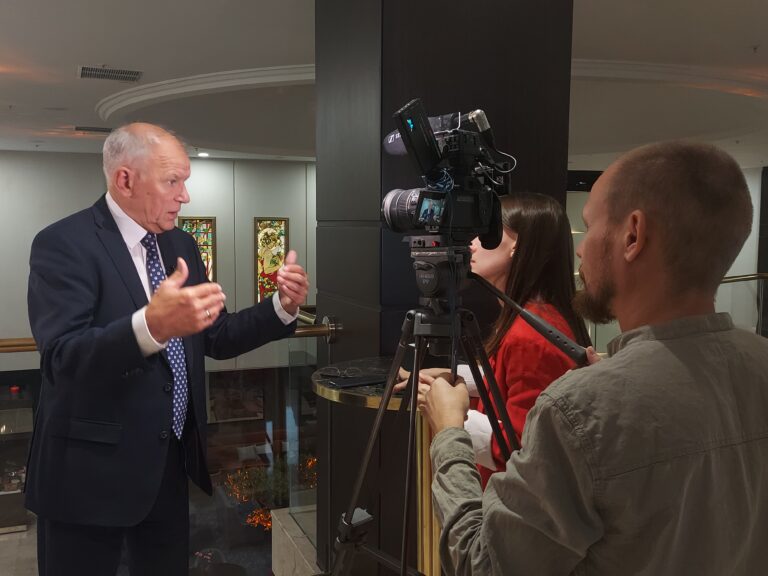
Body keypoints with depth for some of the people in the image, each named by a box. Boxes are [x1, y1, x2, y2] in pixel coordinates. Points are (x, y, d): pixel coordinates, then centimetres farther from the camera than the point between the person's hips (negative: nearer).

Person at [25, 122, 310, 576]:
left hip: (170, 460, 7)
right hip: (92, 467, -6)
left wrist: (283, 307, -7)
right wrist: (151, 324, -44)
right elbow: (62, 359, -27)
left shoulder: (182, 245, 7)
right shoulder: (64, 244, -15)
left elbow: (216, 338, 9)